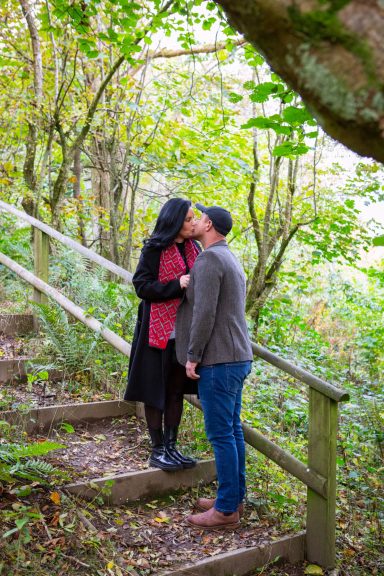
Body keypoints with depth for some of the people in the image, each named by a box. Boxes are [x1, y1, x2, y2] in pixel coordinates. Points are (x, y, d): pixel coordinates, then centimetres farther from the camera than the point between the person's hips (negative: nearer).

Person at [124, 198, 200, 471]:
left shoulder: (194, 248, 9)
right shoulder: (154, 249, -9)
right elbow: (142, 285, -14)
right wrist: (176, 285, -23)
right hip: (159, 331, -6)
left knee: (176, 391, 13)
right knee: (156, 391, 4)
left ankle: (171, 446, 24)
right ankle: (157, 451, 15)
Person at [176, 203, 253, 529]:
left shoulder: (208, 259, -13)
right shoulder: (231, 260, 18)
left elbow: (205, 312, -21)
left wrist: (192, 355, -15)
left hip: (218, 360, -10)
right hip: (237, 357, 10)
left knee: (221, 434, -3)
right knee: (232, 430, 14)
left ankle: (226, 510, 5)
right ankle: (234, 496, 24)